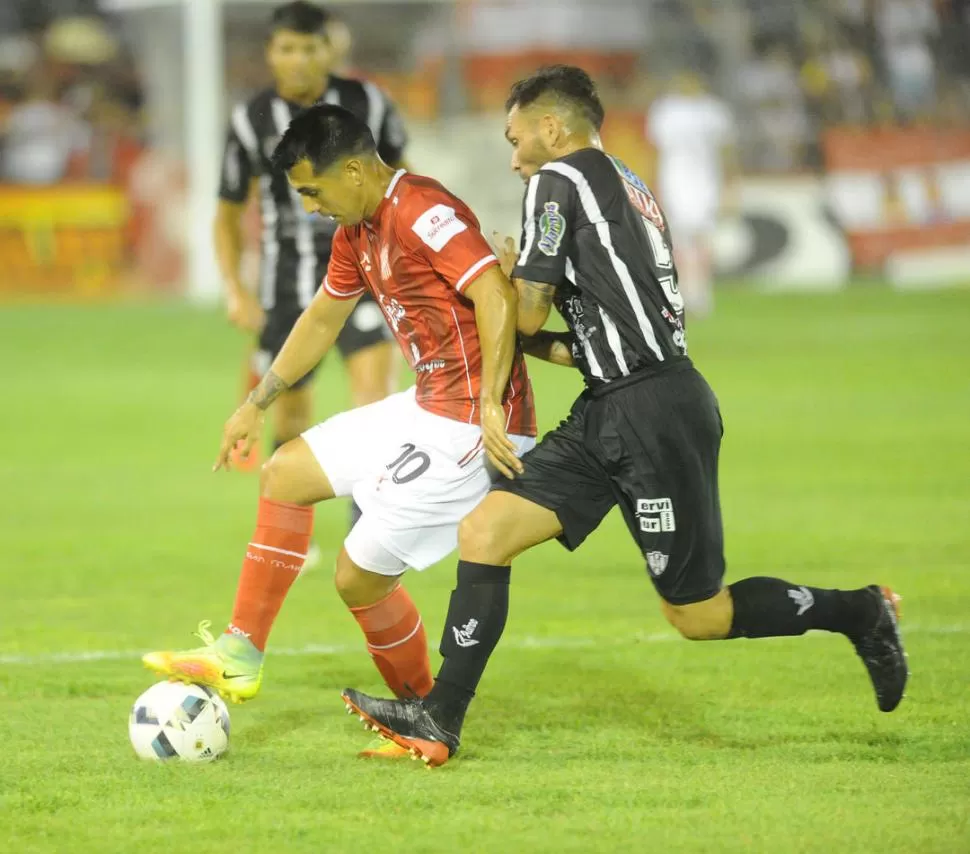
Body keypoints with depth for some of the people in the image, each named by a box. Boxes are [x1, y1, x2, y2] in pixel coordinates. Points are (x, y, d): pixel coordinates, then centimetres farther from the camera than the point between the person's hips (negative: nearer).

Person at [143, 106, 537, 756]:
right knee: (286, 474, 17)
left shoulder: (422, 212, -20)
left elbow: (496, 296, -28)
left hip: (471, 424, -11)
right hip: (427, 407, 11)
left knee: (361, 575, -4)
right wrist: (257, 404, 29)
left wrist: (490, 407, -32)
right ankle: (241, 658, 20)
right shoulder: (357, 228, 12)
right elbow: (324, 317, 26)